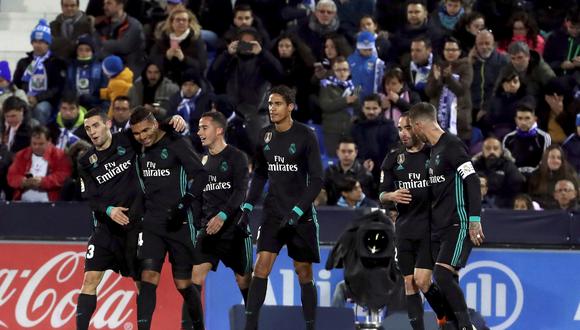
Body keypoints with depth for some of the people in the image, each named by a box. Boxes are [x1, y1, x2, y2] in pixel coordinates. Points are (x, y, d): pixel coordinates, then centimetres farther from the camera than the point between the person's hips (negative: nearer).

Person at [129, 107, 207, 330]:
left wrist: (184, 204, -22)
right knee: (148, 277, -11)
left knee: (183, 283, 2)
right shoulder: (142, 151, 11)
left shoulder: (176, 144, -8)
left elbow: (200, 175, -14)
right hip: (152, 223, 5)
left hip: (179, 223, -5)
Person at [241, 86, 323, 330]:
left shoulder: (305, 136, -9)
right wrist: (248, 207, 7)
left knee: (304, 273, 1)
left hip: (301, 215, -3)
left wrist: (297, 212, -19)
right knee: (261, 265, -10)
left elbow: (316, 179, -11)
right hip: (273, 213, 3)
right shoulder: (265, 136, 5)